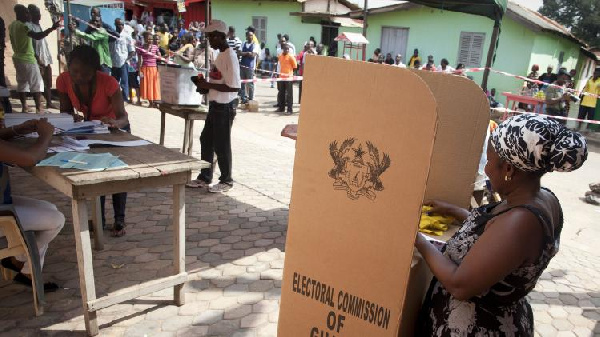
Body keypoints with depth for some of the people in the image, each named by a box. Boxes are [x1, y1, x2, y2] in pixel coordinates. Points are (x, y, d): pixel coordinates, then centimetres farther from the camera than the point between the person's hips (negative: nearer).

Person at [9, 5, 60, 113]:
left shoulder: (12, 25, 10)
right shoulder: (22, 26, -19)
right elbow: (37, 36, -33)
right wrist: (52, 28, -37)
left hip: (18, 58, 9)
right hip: (27, 59, -9)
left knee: (21, 83, 12)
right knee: (37, 84, -5)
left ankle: (24, 107, 14)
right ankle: (39, 108, -9)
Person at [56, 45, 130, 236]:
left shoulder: (108, 82, -34)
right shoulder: (64, 81, -23)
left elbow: (123, 117, -36)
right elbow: (65, 111, -9)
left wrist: (114, 123, -59)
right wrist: (72, 117, -33)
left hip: (115, 128, -3)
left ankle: (119, 219, 6)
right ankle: (99, 219, 15)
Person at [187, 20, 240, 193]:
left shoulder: (230, 56, -18)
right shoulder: (220, 55, 11)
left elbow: (234, 87, -25)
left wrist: (209, 85, -20)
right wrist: (206, 87, 5)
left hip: (225, 107, -10)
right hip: (215, 105, 10)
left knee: (221, 145, 2)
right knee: (206, 140, 16)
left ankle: (226, 181, 18)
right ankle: (204, 177, 29)